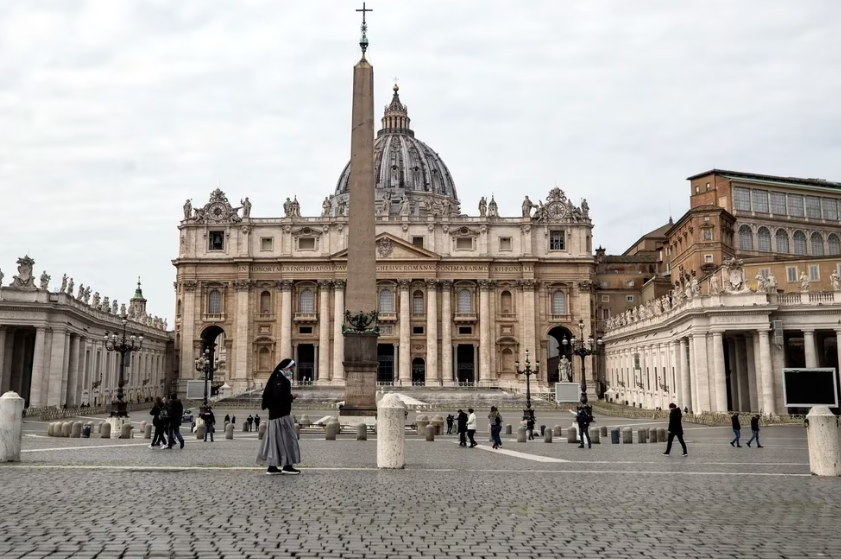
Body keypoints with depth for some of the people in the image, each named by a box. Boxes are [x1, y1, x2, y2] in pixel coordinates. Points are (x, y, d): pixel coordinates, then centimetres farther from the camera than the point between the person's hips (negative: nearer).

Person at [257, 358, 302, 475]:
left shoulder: (280, 378, 17)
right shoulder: (279, 379, -14)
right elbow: (278, 396, -23)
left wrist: (289, 396, 7)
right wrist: (291, 396, -11)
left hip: (277, 413, 10)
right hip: (281, 413, -10)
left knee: (275, 438, 8)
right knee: (286, 437, -6)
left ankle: (272, 467, 9)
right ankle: (287, 465, -4)